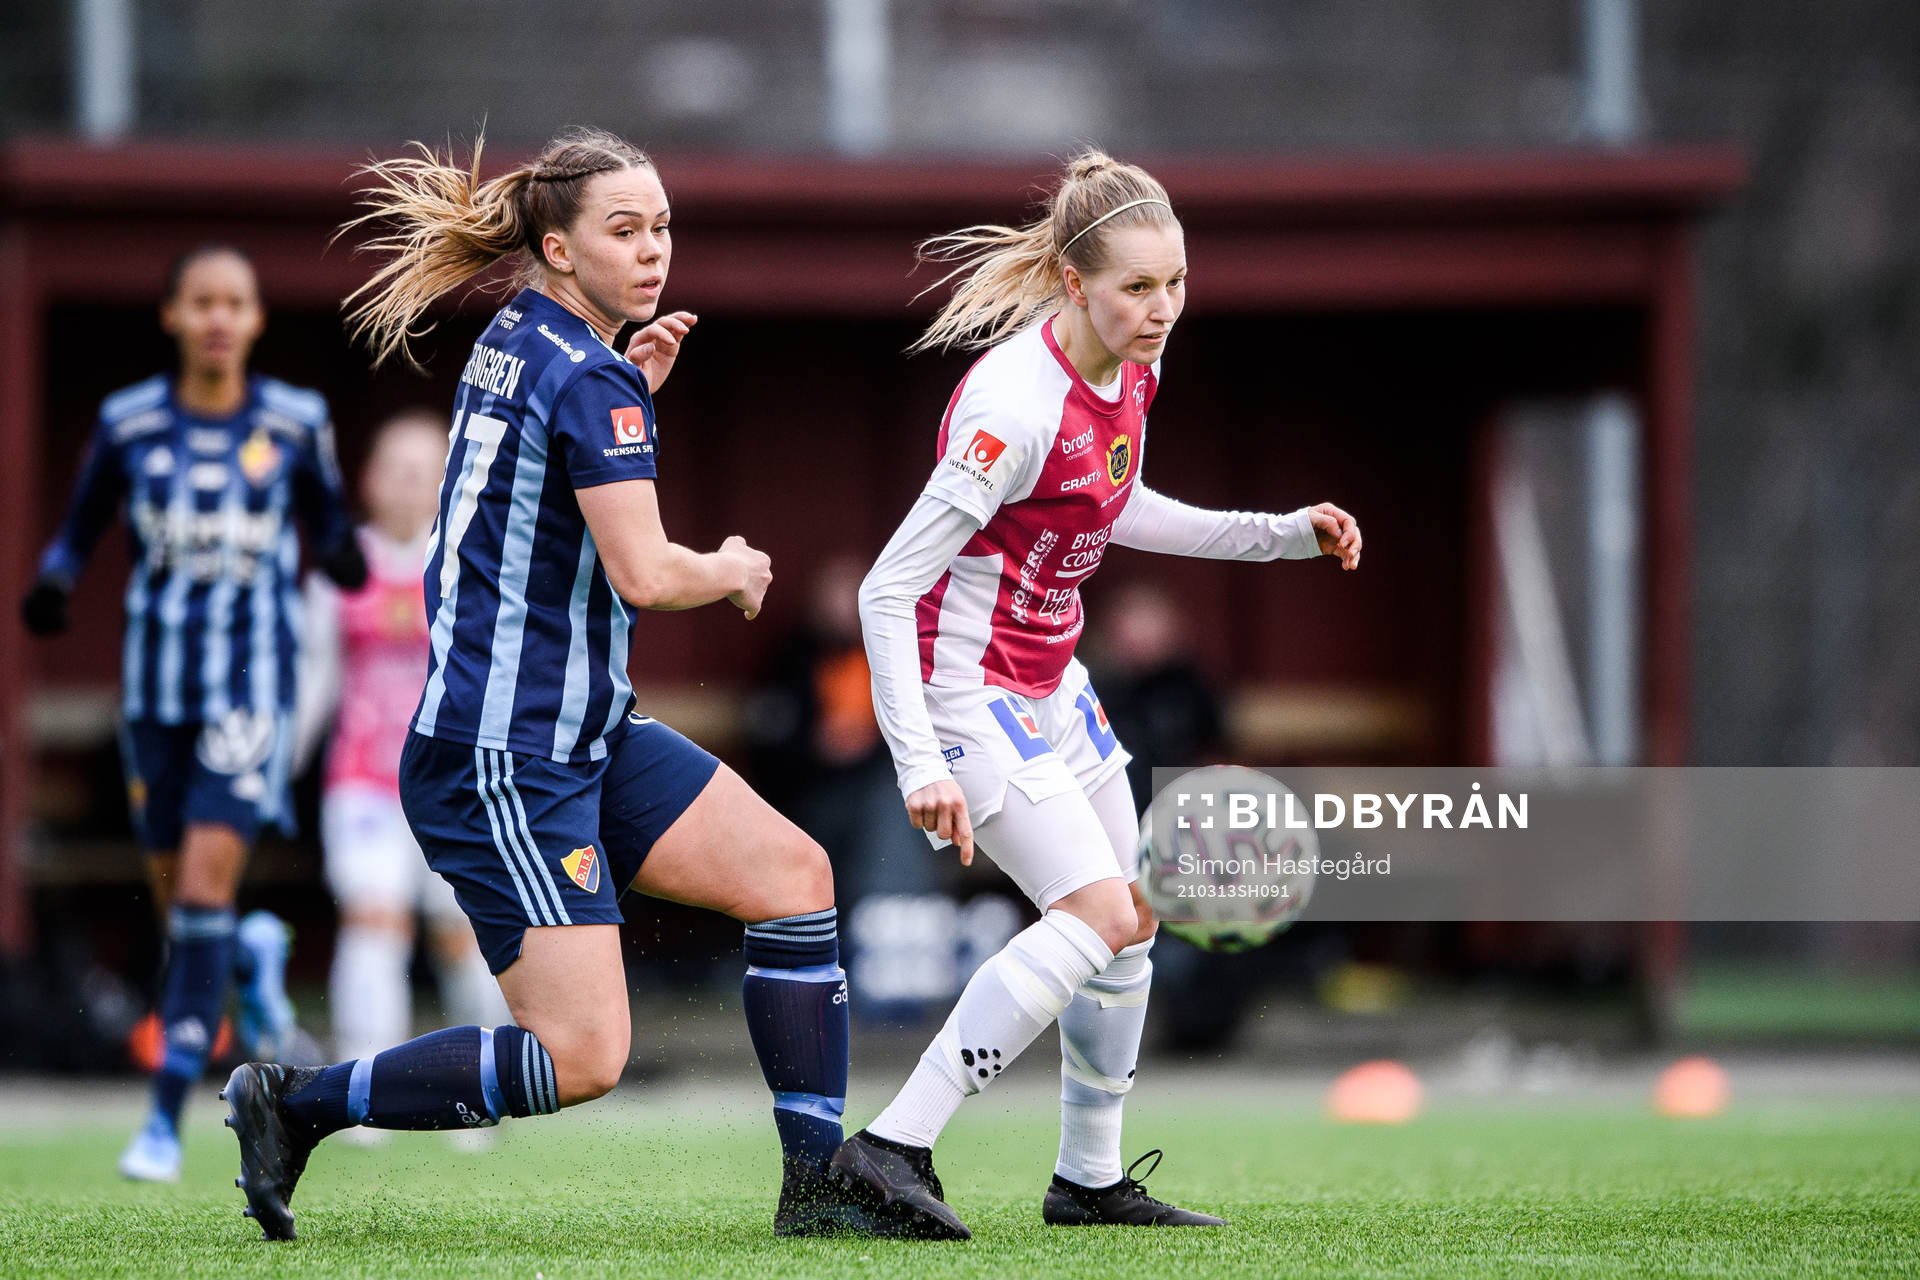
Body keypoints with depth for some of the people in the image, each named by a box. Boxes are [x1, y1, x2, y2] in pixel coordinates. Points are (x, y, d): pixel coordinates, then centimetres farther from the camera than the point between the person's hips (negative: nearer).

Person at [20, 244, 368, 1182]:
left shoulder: (295, 422, 0)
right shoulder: (129, 424, 1)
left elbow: (327, 520, 12)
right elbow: (80, 531, 9)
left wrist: (341, 555, -9)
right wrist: (51, 587, -11)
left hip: (252, 683, -2)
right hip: (156, 683, 3)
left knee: (205, 885, -15)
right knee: (176, 902, 7)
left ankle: (166, 1118, -13)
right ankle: (254, 958, 45)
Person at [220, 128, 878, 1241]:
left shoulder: (517, 343, 11)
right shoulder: (587, 378, -17)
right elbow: (644, 572, -22)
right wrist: (734, 571, -1)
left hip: (587, 731, 10)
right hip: (502, 761, -10)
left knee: (794, 874, 4)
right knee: (582, 1058, -12)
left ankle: (818, 1185, 4)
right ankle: (292, 1105, 1)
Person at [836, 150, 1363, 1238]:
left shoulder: (1133, 371, -2)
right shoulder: (1017, 406, -29)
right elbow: (888, 591, -27)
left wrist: (1286, 534, 15)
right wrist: (920, 763, -34)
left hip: (1048, 678, 9)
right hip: (968, 684, -9)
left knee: (1134, 917, 15)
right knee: (1098, 913, -20)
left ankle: (1091, 1180, 29)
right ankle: (893, 1149, -21)